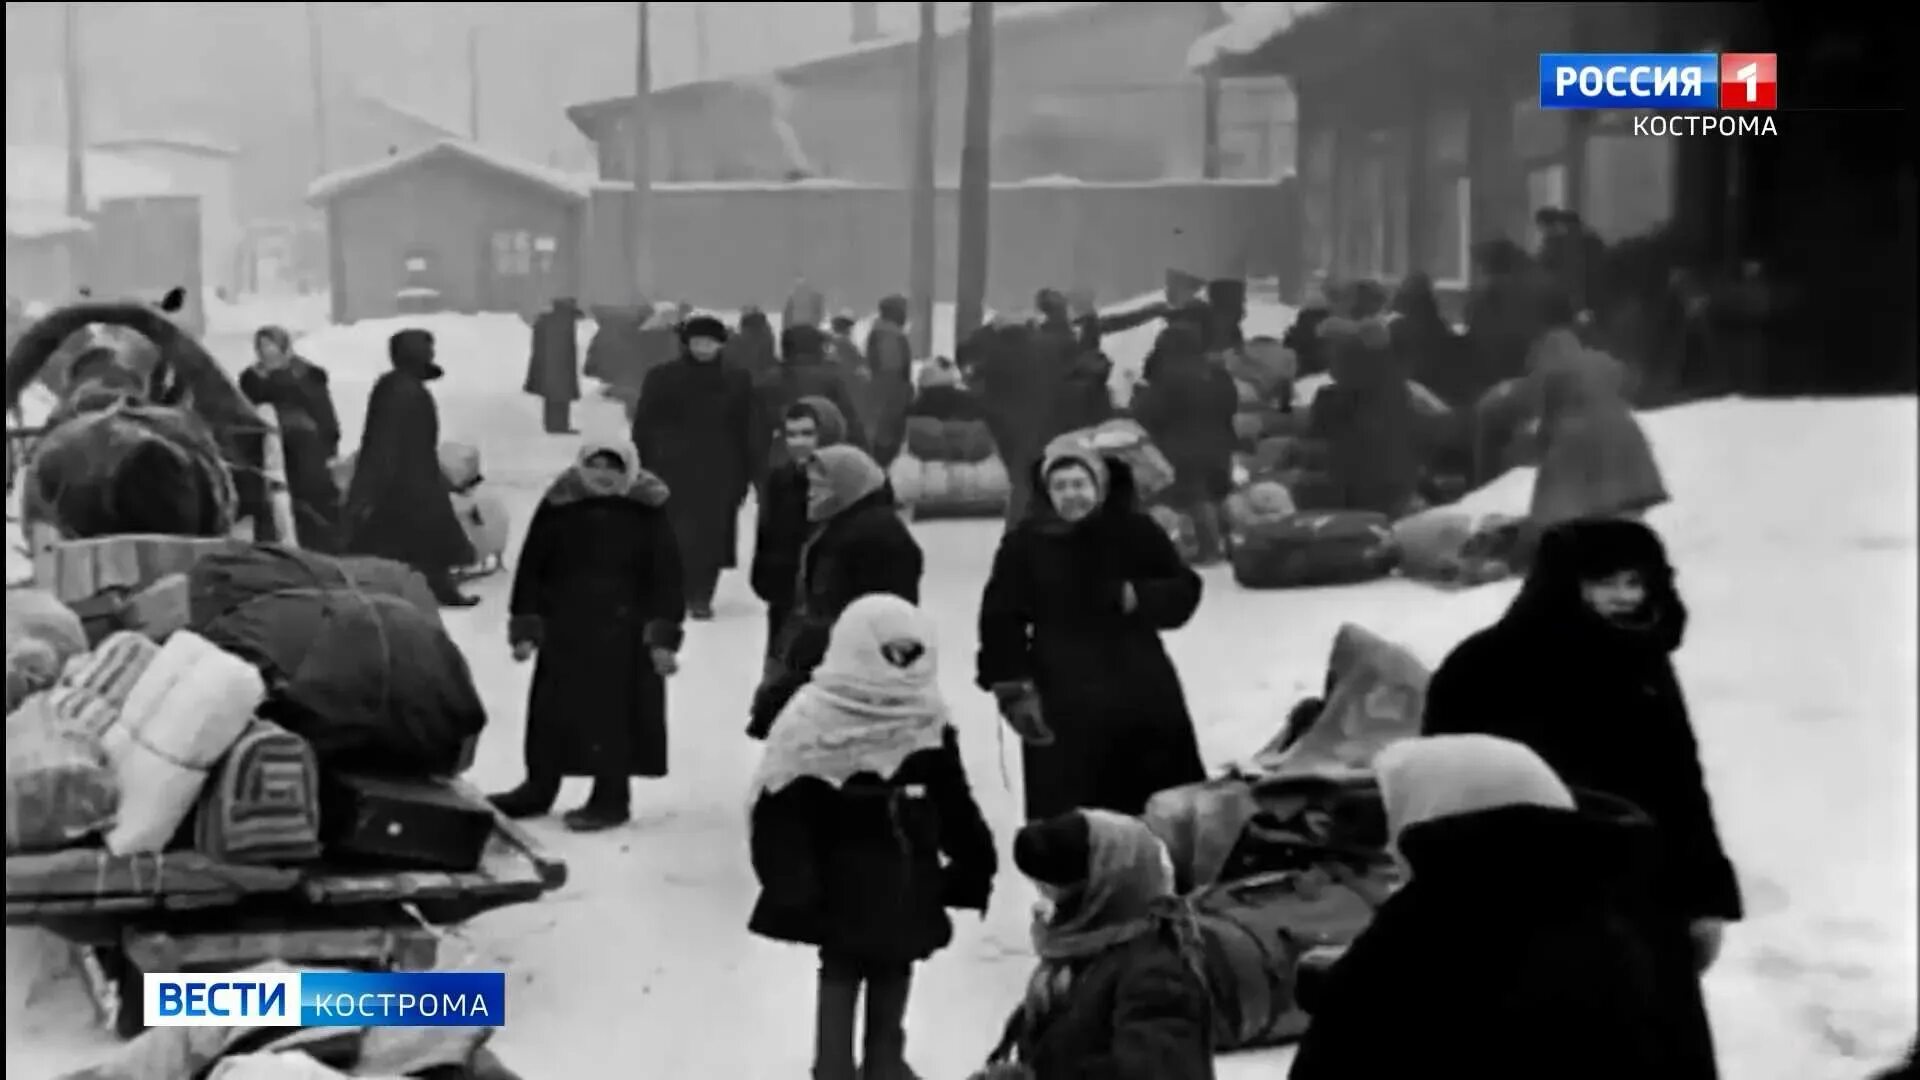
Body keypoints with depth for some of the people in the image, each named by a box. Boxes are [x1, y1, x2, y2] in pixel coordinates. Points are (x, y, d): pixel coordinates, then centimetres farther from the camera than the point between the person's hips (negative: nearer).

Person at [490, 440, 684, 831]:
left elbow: (666, 578, -6)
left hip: (624, 634, -3)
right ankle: (539, 788, 26)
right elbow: (531, 569, 2)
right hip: (564, 629, 3)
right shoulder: (558, 506, -3)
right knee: (552, 711, 11)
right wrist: (526, 627, -1)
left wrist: (663, 636, -12)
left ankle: (611, 798, 12)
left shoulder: (648, 511, -7)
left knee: (616, 715, 1)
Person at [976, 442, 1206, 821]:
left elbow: (1183, 591, 3)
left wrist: (1138, 597, -16)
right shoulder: (1025, 543, -4)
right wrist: (1013, 688, -10)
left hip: (1145, 693, 2)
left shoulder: (1136, 532, 0)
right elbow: (1001, 620, -3)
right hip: (1064, 701, -2)